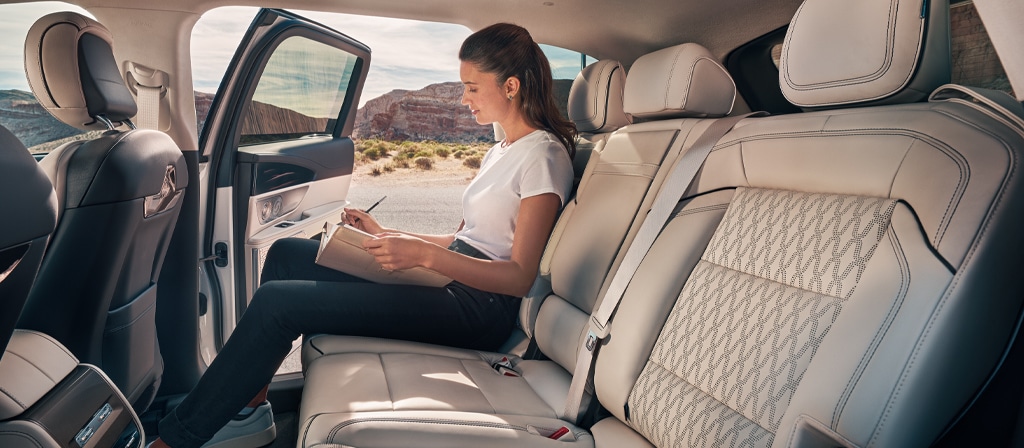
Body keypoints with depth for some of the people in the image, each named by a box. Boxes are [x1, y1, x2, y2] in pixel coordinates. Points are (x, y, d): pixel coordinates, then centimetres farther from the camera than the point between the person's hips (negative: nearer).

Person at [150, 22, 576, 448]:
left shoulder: (542, 156, -11)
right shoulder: (500, 152, 19)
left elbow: (519, 276, -18)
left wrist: (423, 254, -26)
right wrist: (387, 235, 12)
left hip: (478, 305, -10)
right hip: (452, 281, 10)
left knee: (275, 302, -16)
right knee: (287, 253, 6)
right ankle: (249, 407, 8)